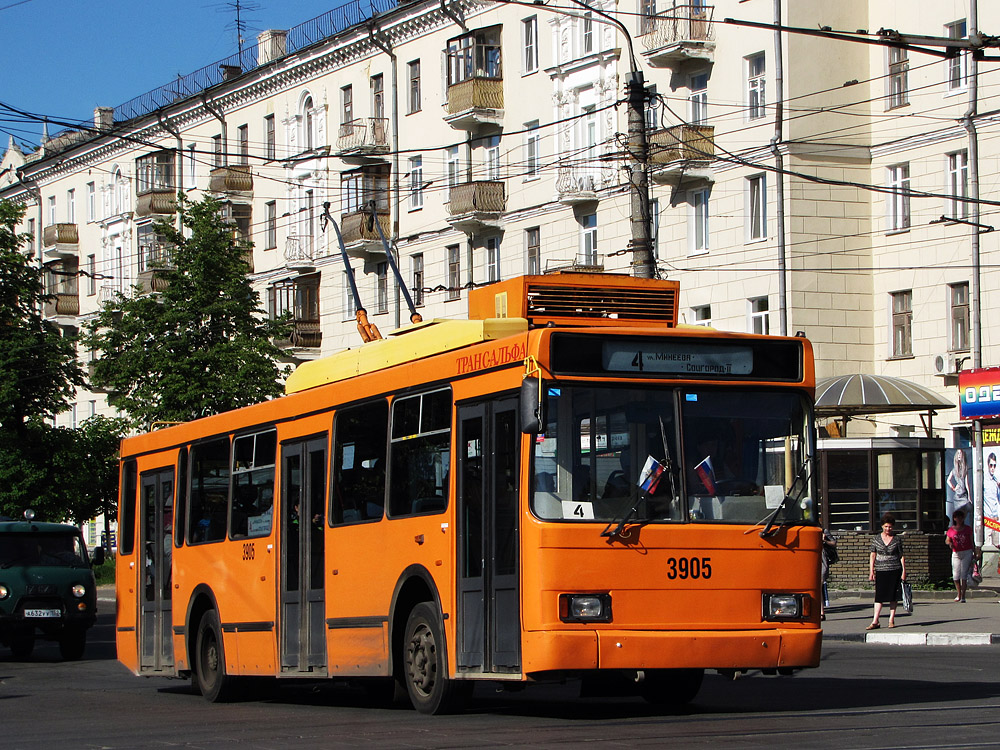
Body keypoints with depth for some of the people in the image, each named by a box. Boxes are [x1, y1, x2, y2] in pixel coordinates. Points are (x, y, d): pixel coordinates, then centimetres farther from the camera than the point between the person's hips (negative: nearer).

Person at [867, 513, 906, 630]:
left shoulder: (897, 539, 2)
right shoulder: (876, 538, 4)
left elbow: (901, 556, 5)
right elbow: (872, 555, 7)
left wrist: (904, 571, -1)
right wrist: (871, 571, 2)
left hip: (895, 571, 0)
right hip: (881, 571, 0)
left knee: (893, 596, 2)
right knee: (879, 596, -5)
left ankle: (891, 620, 10)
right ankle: (875, 622, -8)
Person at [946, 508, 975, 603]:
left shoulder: (968, 529, 6)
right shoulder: (951, 530, 8)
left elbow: (971, 542, 9)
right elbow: (947, 540, 10)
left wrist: (974, 553, 5)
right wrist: (949, 543, -14)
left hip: (967, 553, -2)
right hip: (956, 554, 2)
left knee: (964, 574, -9)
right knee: (956, 575, -1)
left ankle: (963, 596, -8)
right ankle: (958, 594, 19)